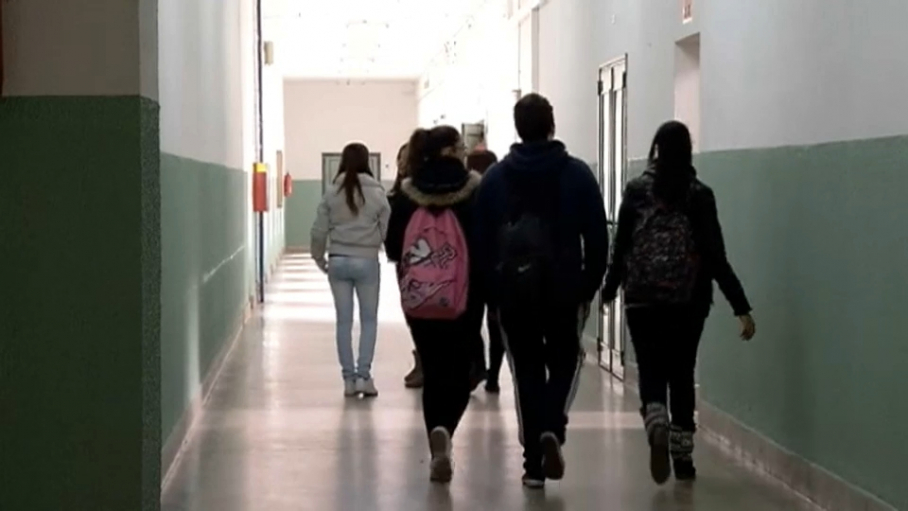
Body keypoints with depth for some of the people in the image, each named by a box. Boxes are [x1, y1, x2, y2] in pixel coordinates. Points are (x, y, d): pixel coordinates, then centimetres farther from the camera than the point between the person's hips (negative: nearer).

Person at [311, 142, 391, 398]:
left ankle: (349, 379, 10)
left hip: (338, 261, 2)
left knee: (344, 320, 8)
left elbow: (319, 230, 1)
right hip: (367, 261, -2)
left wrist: (319, 257, 16)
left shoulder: (332, 193, -1)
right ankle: (363, 374, -1)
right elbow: (387, 230, -2)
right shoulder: (377, 193, -6)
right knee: (369, 319, 8)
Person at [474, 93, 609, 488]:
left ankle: (534, 463, 7)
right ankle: (552, 429, -9)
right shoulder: (578, 174, -2)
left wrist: (491, 293, 8)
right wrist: (591, 285, 5)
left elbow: (482, 242, 2)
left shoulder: (494, 178, 2)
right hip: (564, 289, -1)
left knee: (527, 371, 10)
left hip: (512, 291, 1)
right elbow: (596, 237, -4)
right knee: (565, 361, 17)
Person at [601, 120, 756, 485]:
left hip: (642, 297, -1)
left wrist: (608, 290, 16)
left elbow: (621, 246, 0)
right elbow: (715, 255, -7)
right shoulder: (700, 195, -3)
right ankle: (682, 455, 15)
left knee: (651, 371, 4)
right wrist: (741, 307, -6)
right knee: (682, 374, 12)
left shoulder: (636, 190, -1)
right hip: (689, 299, 1)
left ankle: (657, 427, -26)